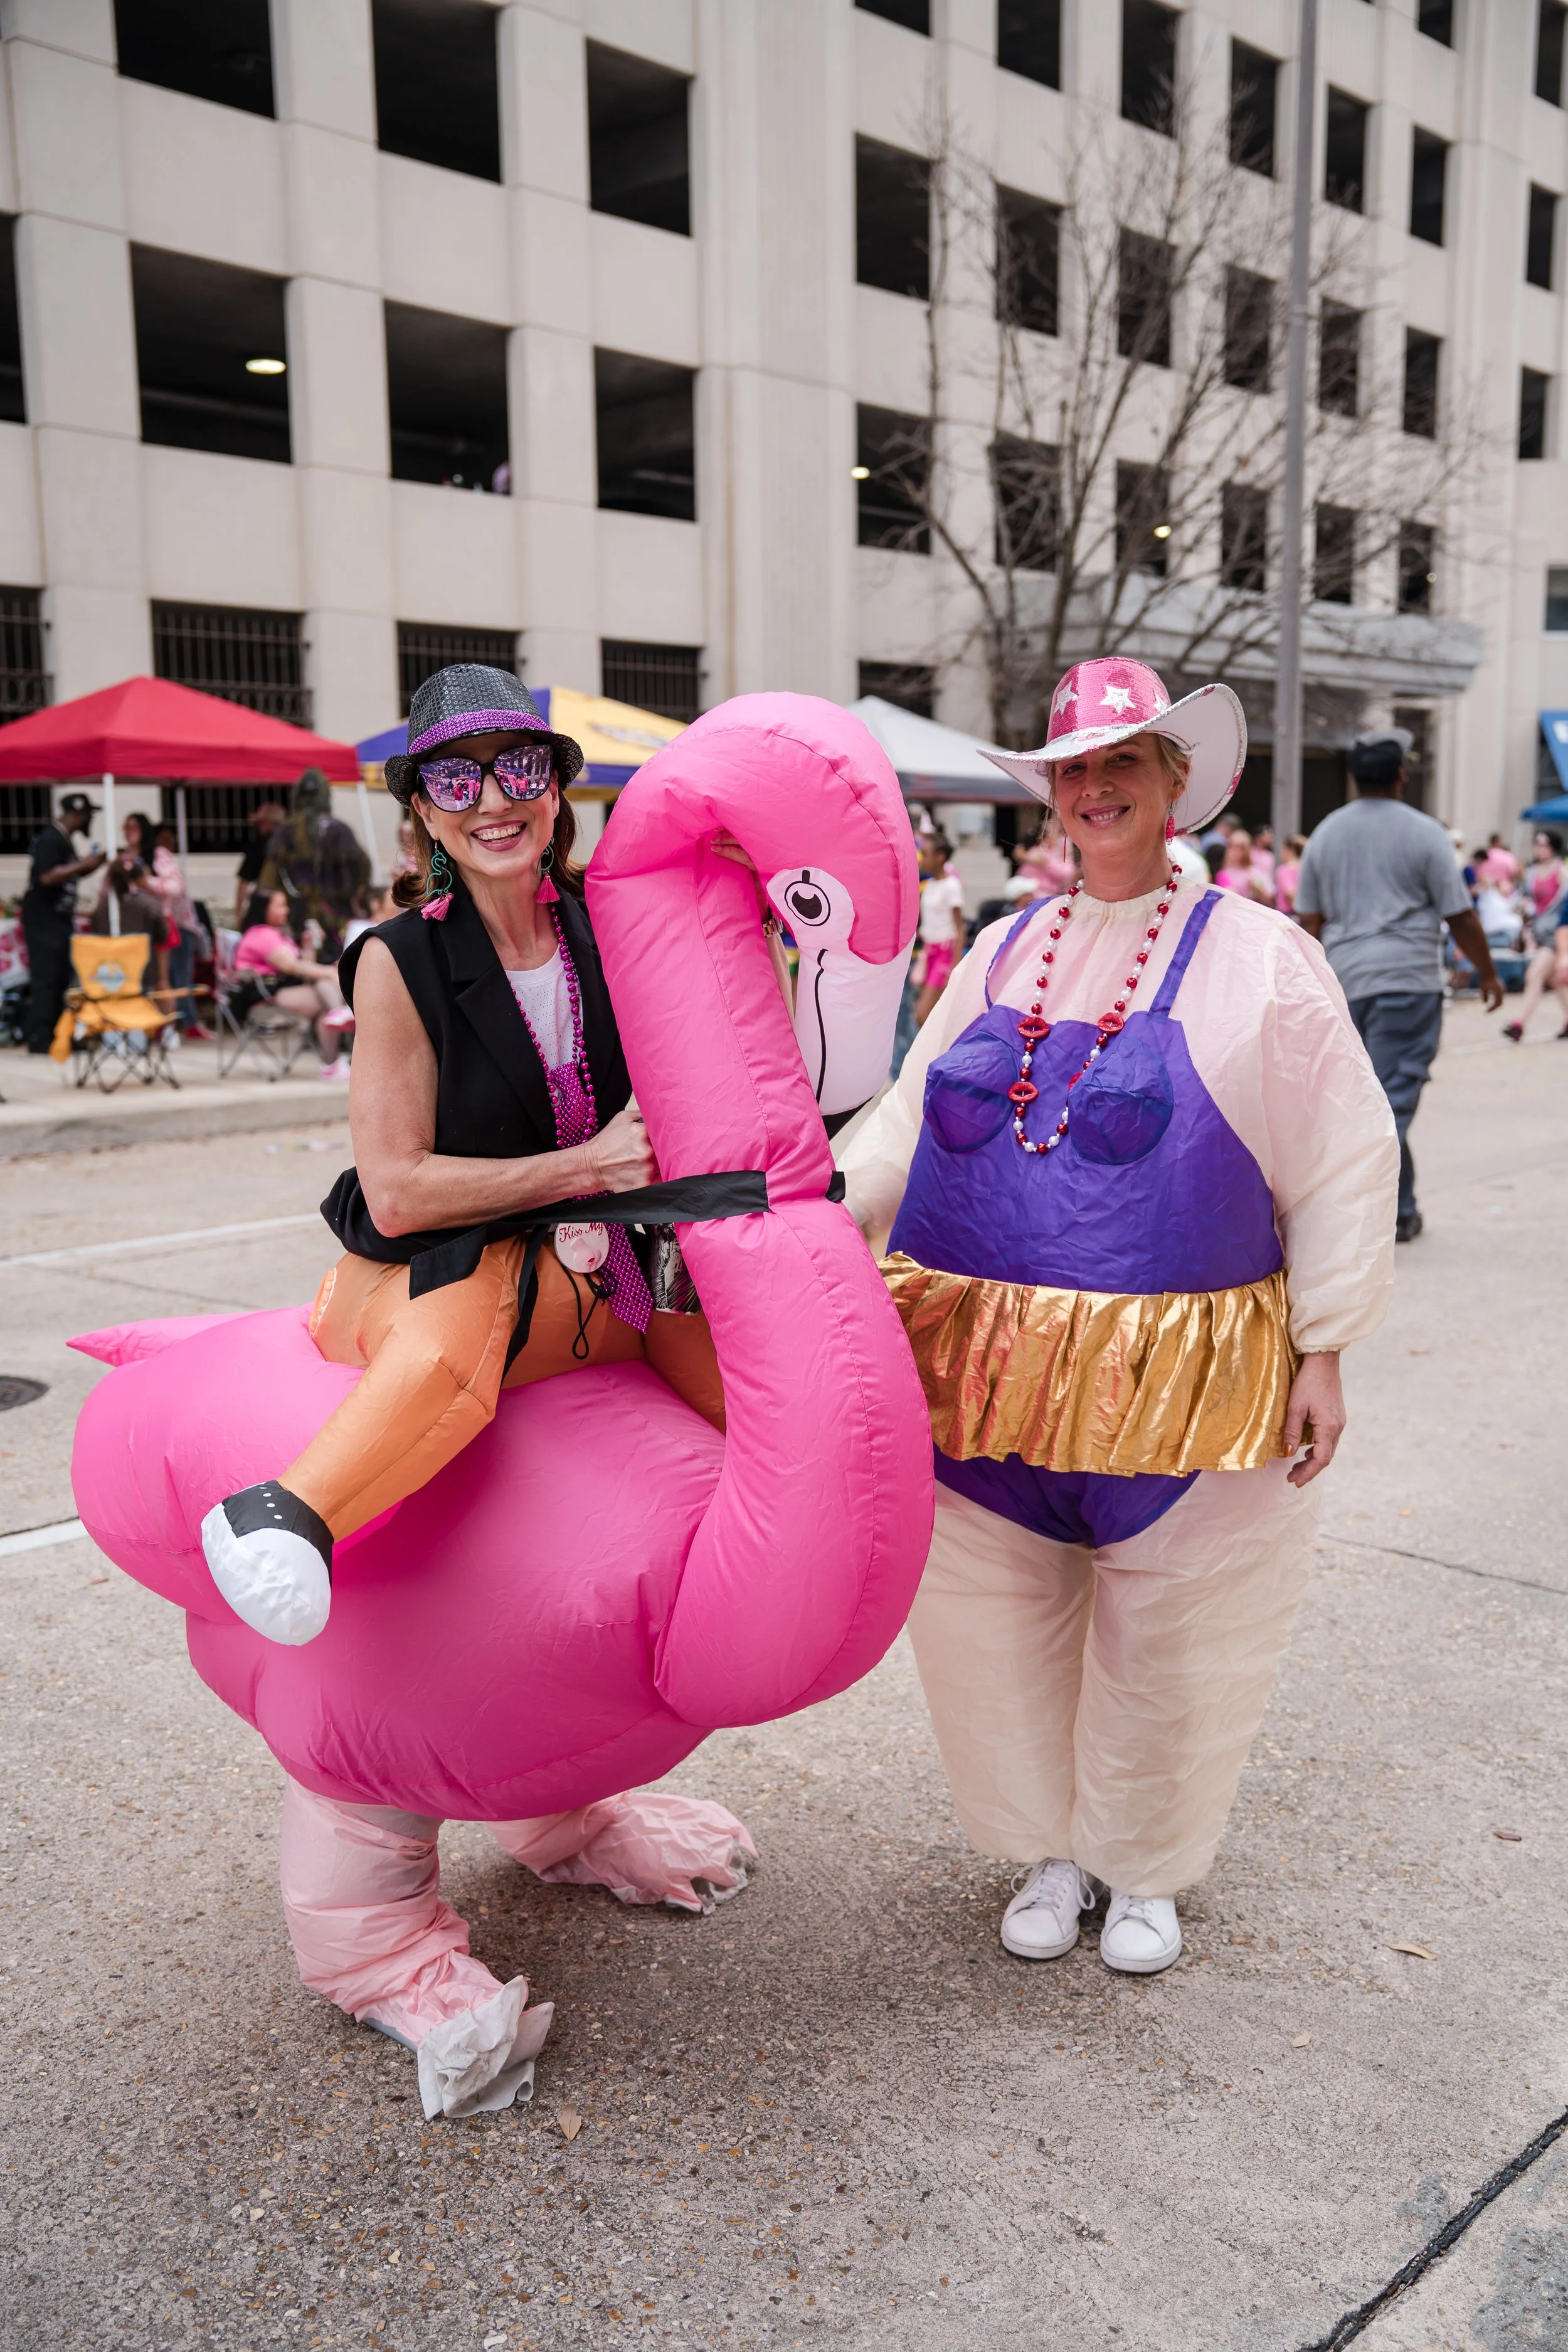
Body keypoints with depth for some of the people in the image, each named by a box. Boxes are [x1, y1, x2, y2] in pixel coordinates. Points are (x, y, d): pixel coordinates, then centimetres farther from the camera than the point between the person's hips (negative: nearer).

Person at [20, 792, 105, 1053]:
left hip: (58, 918, 10)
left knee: (60, 979, 9)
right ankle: (39, 1039, -8)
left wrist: (96, 863, 13)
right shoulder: (50, 839, -15)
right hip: (43, 919, -10)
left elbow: (71, 875, 24)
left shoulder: (63, 840, 15)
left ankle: (54, 1035, 13)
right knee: (46, 979, -10)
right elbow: (47, 876, -26)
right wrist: (83, 864, -22)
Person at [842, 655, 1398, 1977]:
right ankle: (1052, 1851, 36)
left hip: (1172, 1375, -3)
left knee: (1163, 1633, 10)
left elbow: (1345, 1165, -2)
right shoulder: (1003, 954, 10)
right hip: (987, 1361, 4)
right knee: (996, 1617, 12)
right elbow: (908, 1123, 13)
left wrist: (1322, 1351, -5)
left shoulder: (1258, 959, -2)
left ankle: (1144, 1867, 36)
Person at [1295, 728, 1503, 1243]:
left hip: (1347, 981, 5)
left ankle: (1400, 1207, 21)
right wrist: (1488, 974, 9)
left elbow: (1309, 921, 10)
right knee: (1392, 1099, -4)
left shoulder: (1325, 834, 10)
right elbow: (1460, 918, -4)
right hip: (1408, 979, -5)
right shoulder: (1423, 833, -5)